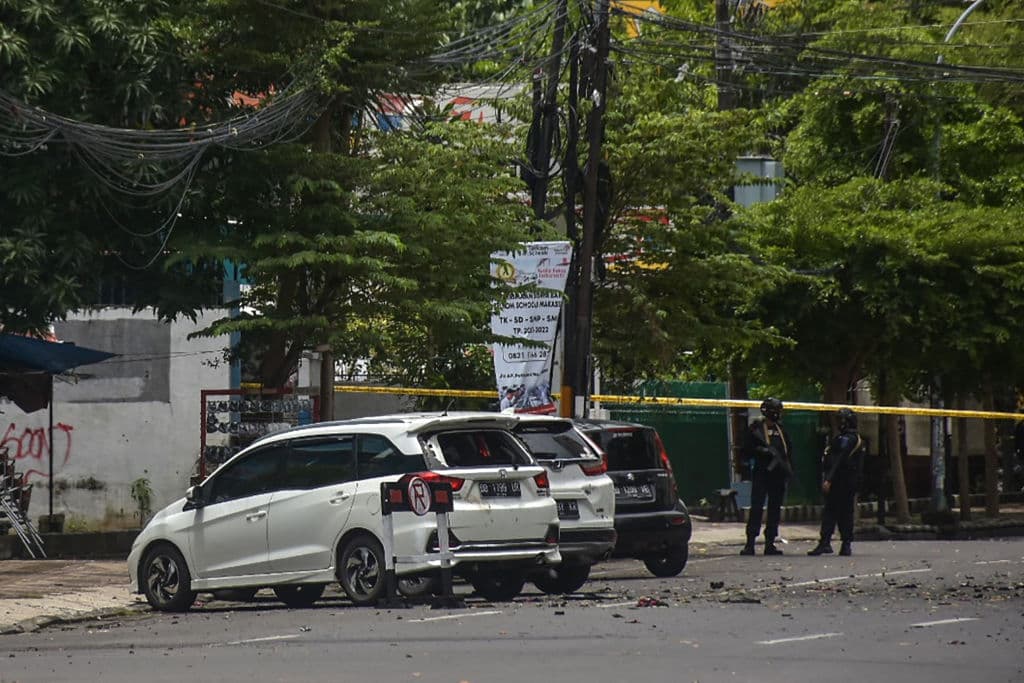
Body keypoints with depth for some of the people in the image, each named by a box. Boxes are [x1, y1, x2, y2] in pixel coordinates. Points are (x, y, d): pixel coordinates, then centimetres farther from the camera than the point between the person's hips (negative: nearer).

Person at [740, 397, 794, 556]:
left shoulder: (780, 430, 15)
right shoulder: (755, 429, -1)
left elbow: (788, 452, 19)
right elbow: (747, 452, -2)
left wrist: (789, 469, 5)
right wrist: (762, 451, -18)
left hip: (778, 474, 5)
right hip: (762, 473, -5)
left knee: (775, 509, 6)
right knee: (756, 508, -9)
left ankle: (770, 544, 10)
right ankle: (750, 544, -8)